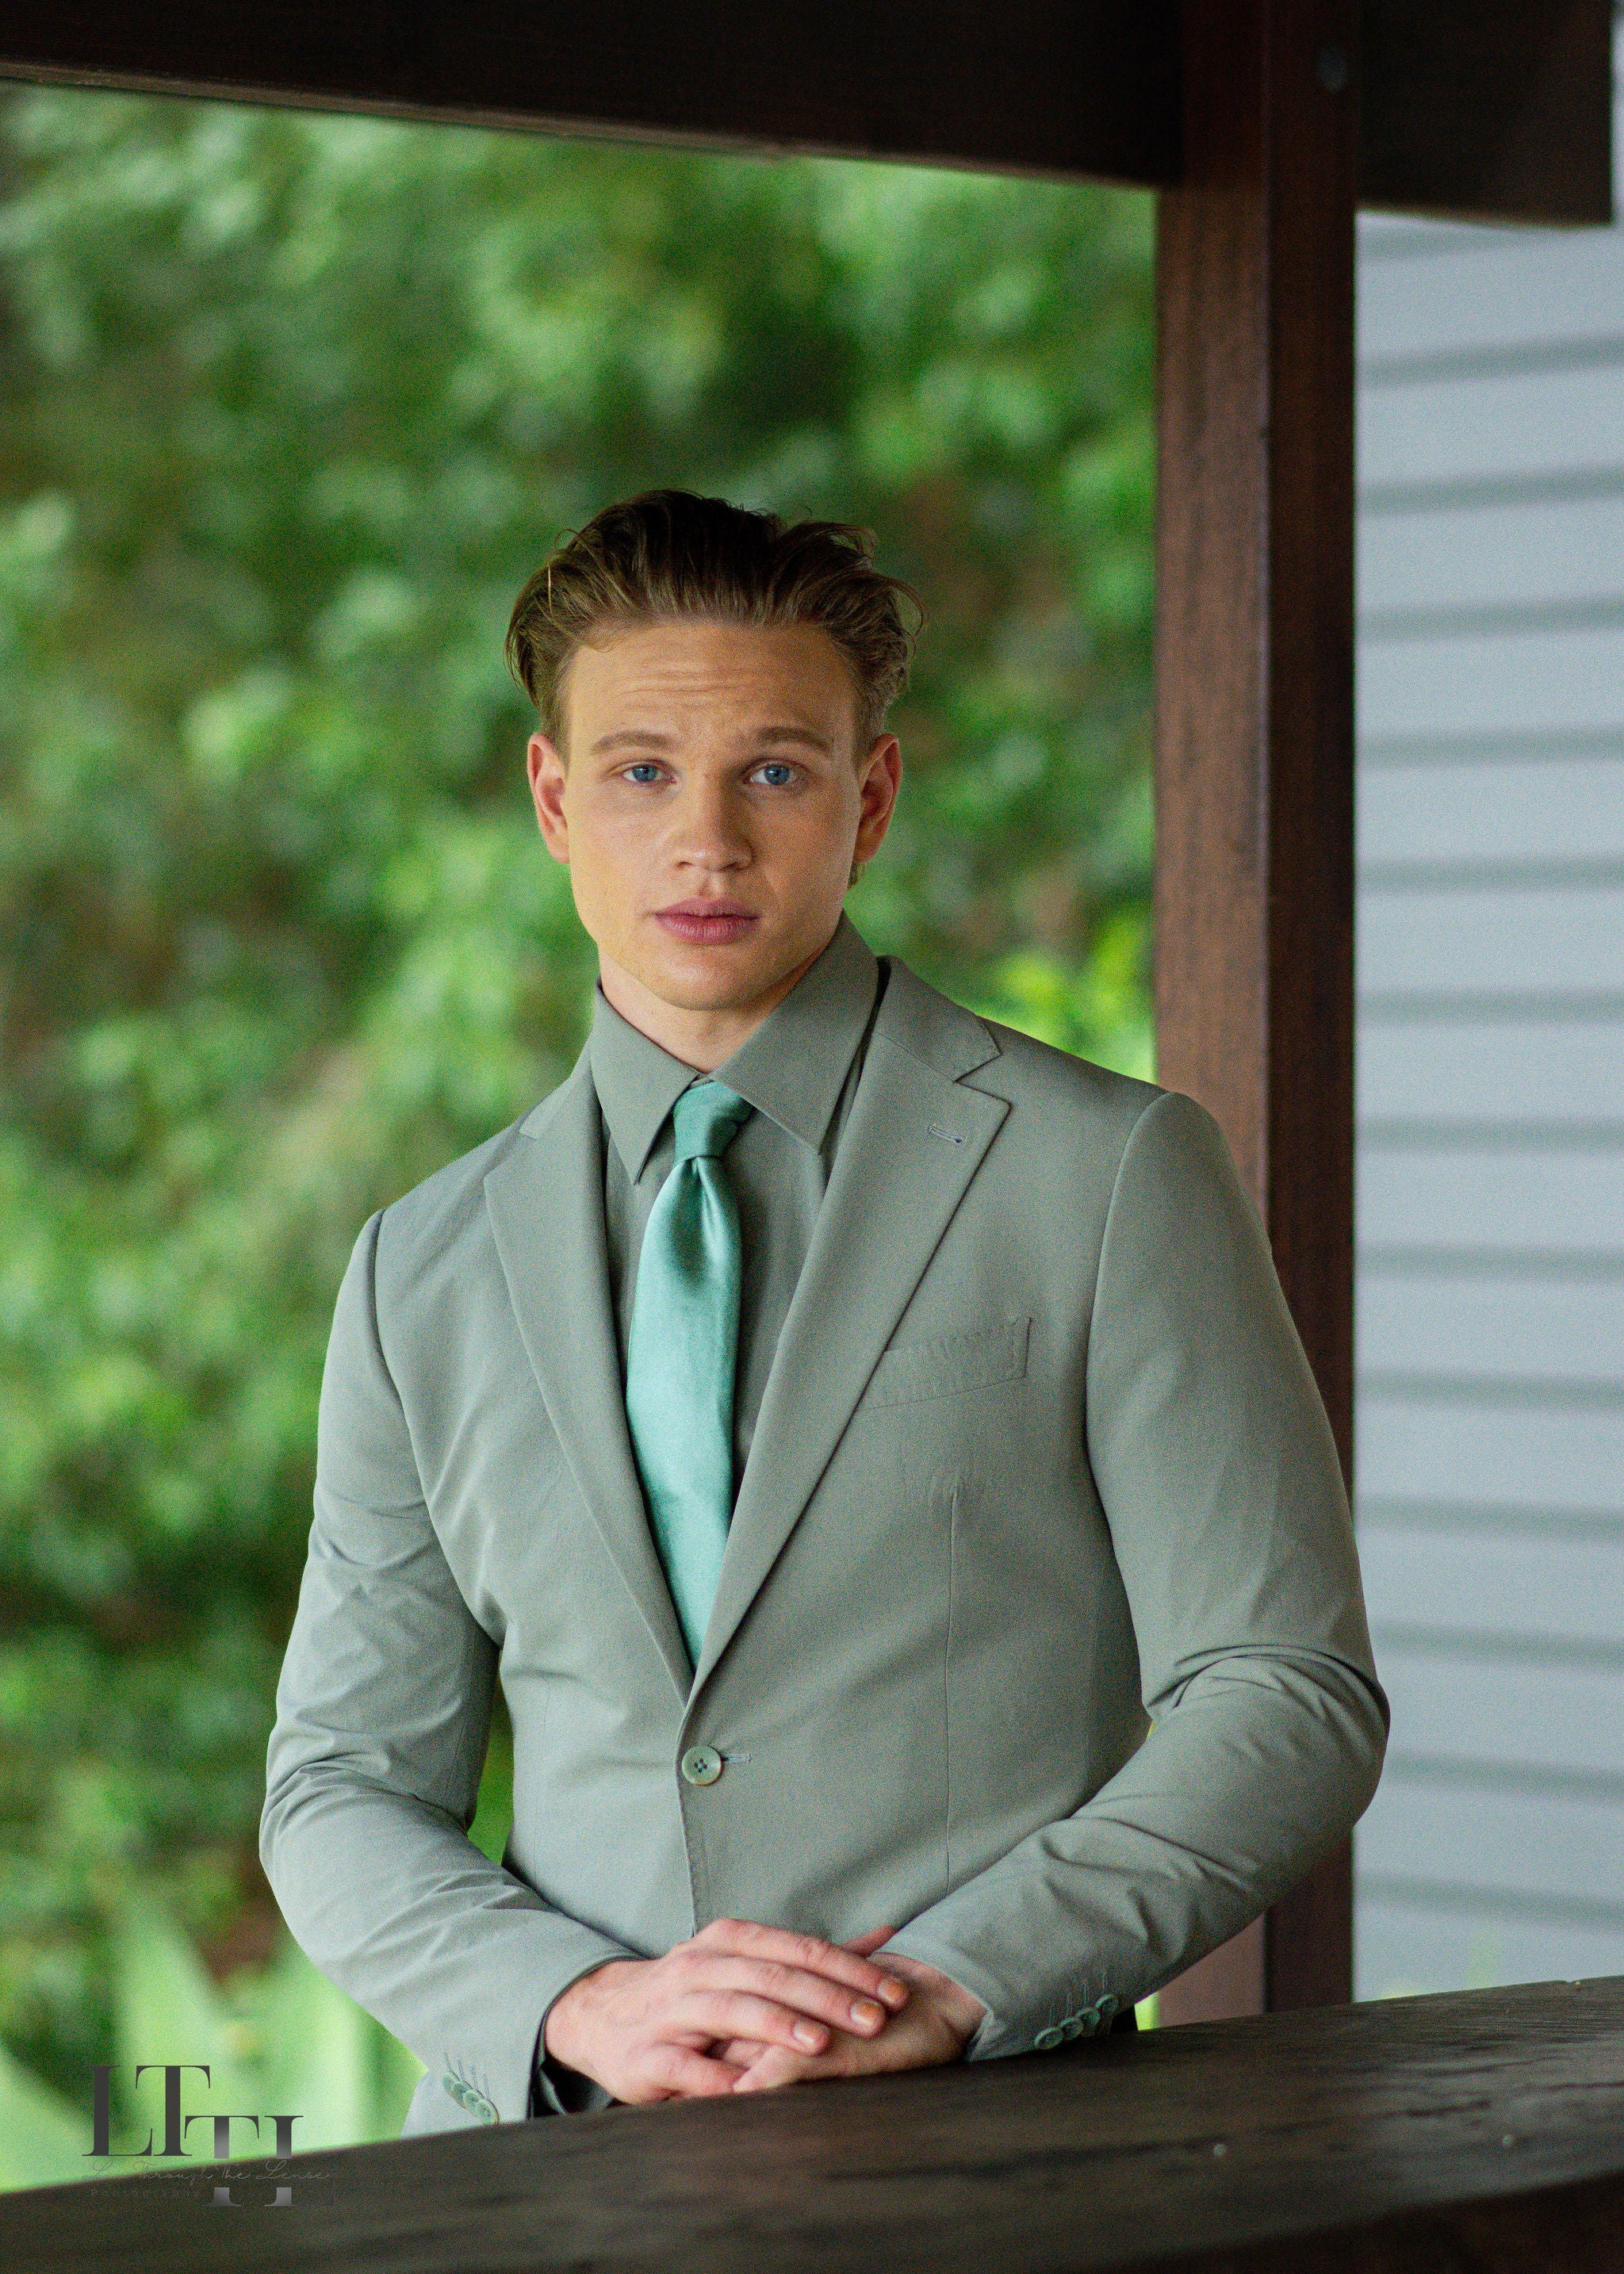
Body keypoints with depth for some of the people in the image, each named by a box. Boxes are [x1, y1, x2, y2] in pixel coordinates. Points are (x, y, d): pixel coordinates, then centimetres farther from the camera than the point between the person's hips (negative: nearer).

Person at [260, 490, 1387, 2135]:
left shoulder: (1109, 1176, 4)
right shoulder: (424, 1278, 13)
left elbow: (1290, 1702, 0)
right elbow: (342, 1787, 12)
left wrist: (942, 1991, -12)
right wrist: (584, 2002, -7)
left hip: (983, 2158, -2)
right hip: (550, 2159, 2)